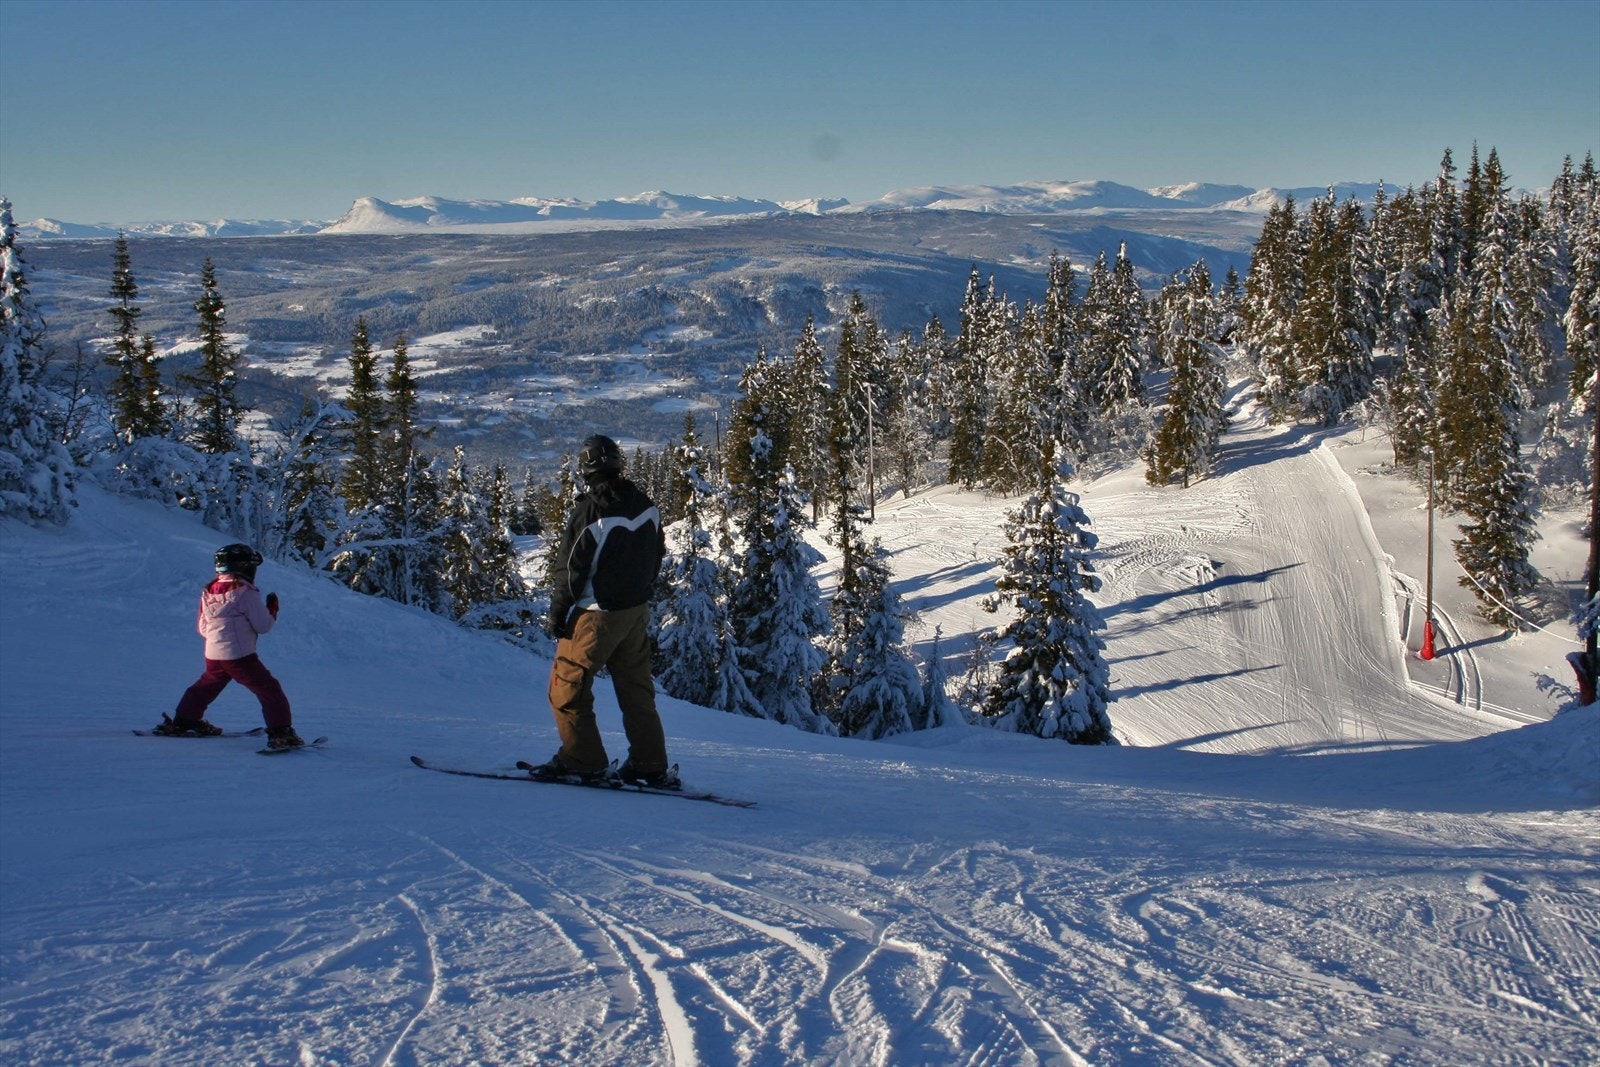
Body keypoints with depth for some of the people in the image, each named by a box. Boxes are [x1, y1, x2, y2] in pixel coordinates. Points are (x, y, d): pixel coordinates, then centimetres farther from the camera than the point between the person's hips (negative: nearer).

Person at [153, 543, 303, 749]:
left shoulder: (208, 593, 8)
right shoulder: (246, 592, -10)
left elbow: (202, 628, 15)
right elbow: (262, 625, -8)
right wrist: (272, 610, 9)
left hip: (213, 655, 7)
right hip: (240, 656, -7)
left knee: (206, 686, 29)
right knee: (269, 690, -2)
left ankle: (182, 722, 40)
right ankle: (280, 732, -10)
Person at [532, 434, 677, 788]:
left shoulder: (587, 513, -19)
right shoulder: (646, 506, 1)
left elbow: (570, 570, -14)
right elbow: (656, 557, 12)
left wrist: (558, 615, -3)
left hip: (595, 615, -7)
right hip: (636, 613, 7)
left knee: (567, 687, 6)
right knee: (637, 689, 14)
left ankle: (583, 761, 6)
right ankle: (652, 766, 15)